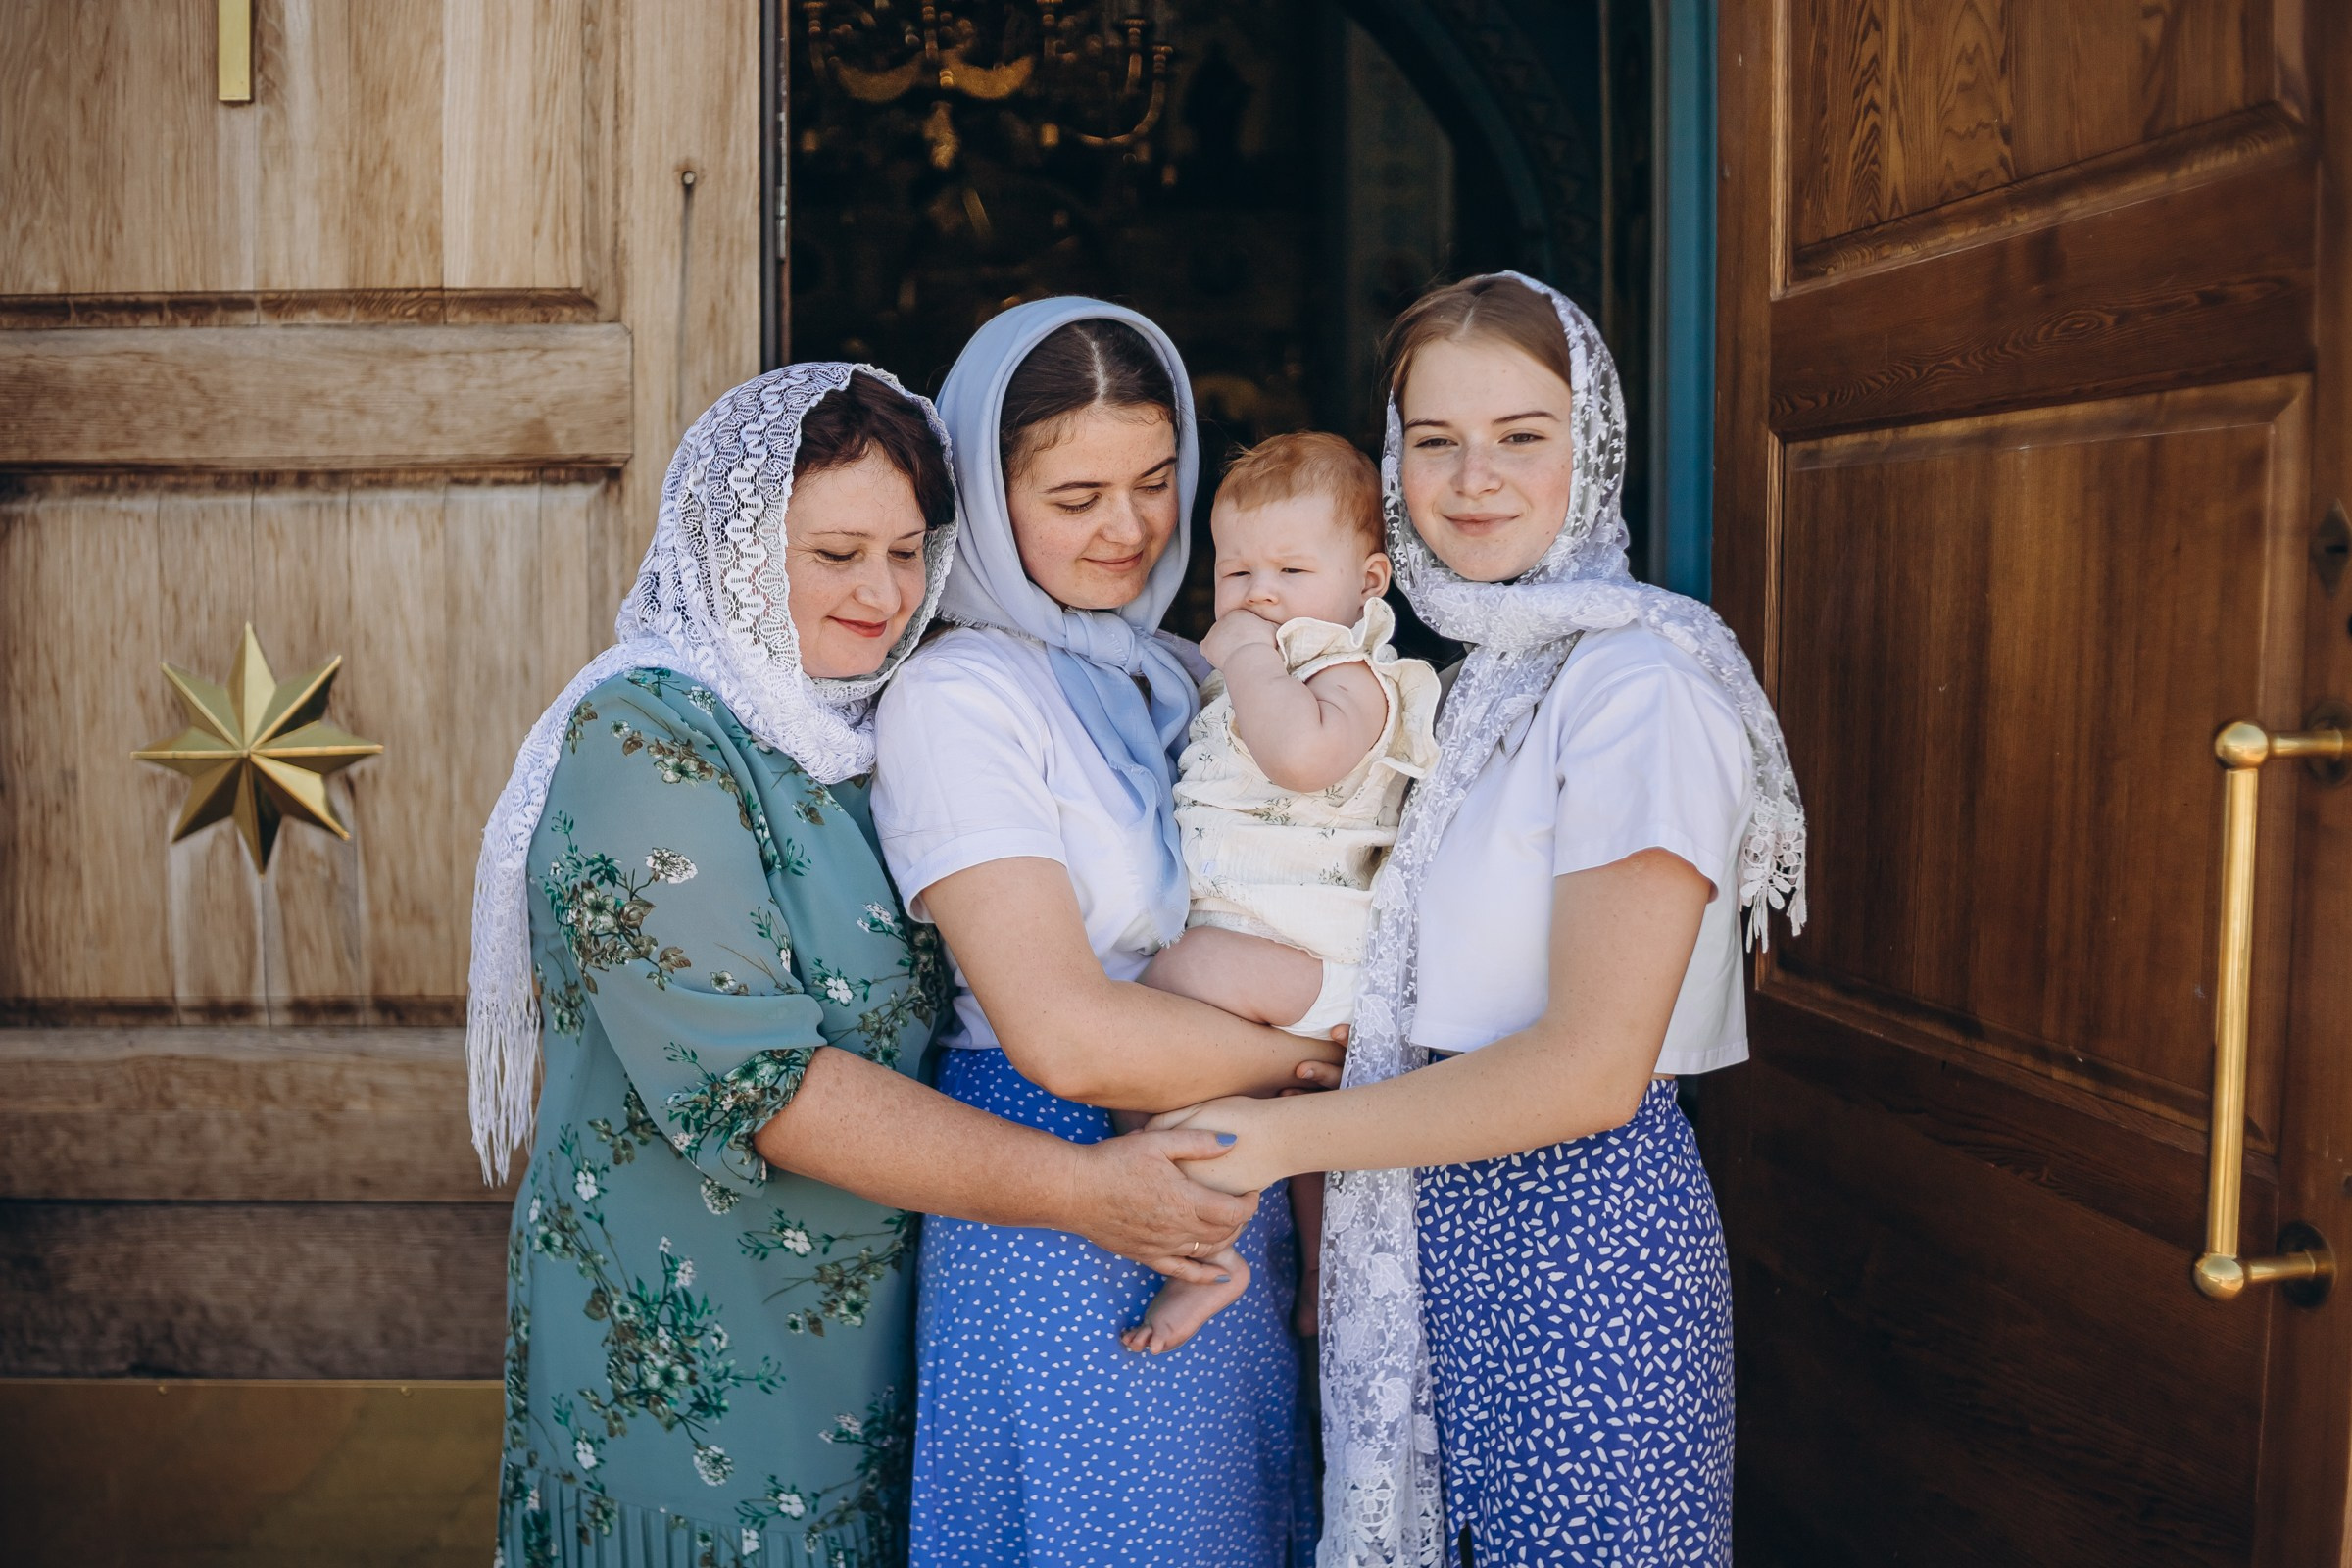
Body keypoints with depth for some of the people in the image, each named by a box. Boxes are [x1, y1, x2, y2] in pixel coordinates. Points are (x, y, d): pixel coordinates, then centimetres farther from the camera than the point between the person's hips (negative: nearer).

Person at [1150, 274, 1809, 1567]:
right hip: (1431, 1233, 8)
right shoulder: (1473, 681, 11)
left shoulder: (1638, 684, -15)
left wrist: (1283, 1136, -15)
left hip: (1580, 1232, -7)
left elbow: (1588, 1068, -20)